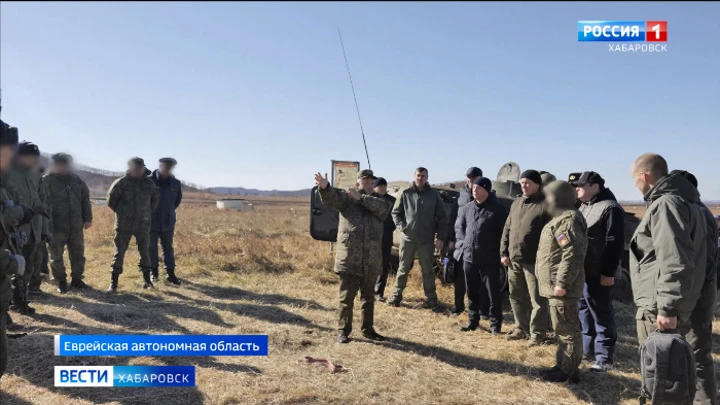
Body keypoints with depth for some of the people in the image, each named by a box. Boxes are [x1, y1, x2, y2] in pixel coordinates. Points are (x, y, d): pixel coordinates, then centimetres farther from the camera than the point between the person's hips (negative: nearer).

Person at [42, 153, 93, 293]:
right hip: (56, 228, -4)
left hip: (76, 226, 4)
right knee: (56, 256, 6)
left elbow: (85, 199, 12)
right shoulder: (46, 181, -7)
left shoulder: (76, 180, 8)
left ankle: (77, 279, 26)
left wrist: (88, 218, 6)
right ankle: (61, 282, 21)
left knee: (78, 255, 12)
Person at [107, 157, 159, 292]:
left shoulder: (149, 184, 1)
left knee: (145, 251, 9)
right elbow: (112, 198, 4)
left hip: (143, 224, 3)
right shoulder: (122, 182, -10)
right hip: (124, 224, -3)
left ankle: (146, 280, 22)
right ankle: (114, 283, 7)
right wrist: (119, 211, 9)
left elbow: (156, 198, 18)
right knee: (119, 252, 0)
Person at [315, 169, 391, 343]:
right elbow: (332, 197, -16)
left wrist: (361, 198, -17)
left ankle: (368, 329, 28)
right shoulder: (346, 198, 4)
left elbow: (383, 207, -11)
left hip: (371, 260, 3)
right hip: (349, 259, -3)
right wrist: (325, 187, -39)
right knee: (347, 296, 3)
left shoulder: (379, 201, 13)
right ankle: (344, 331, 15)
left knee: (369, 297, 15)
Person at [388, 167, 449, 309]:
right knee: (403, 268, 10)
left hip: (427, 240, 0)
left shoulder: (434, 195, 1)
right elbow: (395, 212, 9)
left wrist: (441, 237, -2)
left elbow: (442, 217, 3)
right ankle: (397, 295, 22)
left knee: (428, 271, 7)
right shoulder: (406, 193, 1)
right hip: (408, 238, 1)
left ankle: (431, 299, 17)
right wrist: (401, 226, -7)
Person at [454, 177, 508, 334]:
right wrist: (463, 243, 7)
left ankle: (495, 324, 15)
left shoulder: (498, 209, -7)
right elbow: (459, 227, 19)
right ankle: (473, 320, 29)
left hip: (489, 259, -5)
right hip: (469, 257, 5)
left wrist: (498, 250, -8)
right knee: (472, 292, 15)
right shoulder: (466, 208, 7)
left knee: (493, 293, 3)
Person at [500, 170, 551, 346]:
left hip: (534, 261, -7)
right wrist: (504, 252, 10)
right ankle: (522, 328, 30)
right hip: (514, 259, 7)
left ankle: (538, 333, 14)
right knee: (516, 296, 16)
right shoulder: (516, 204, 14)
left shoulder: (545, 204, -9)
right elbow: (507, 230, 16)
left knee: (537, 299, 2)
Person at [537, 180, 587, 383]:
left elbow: (573, 254, -27)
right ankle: (563, 365, 28)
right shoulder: (562, 218, 17)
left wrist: (562, 283, -27)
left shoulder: (567, 220, -18)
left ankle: (569, 371, 8)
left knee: (567, 330, -2)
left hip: (562, 286, -11)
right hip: (556, 285, 11)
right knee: (563, 329, 18)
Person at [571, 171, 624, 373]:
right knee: (583, 311, 16)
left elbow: (615, 243, -17)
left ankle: (604, 357, 9)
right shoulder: (584, 207, 17)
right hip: (580, 271, 9)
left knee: (601, 315, 0)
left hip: (597, 274, -9)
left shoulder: (610, 208, -13)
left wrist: (608, 272, -19)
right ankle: (587, 349, 28)